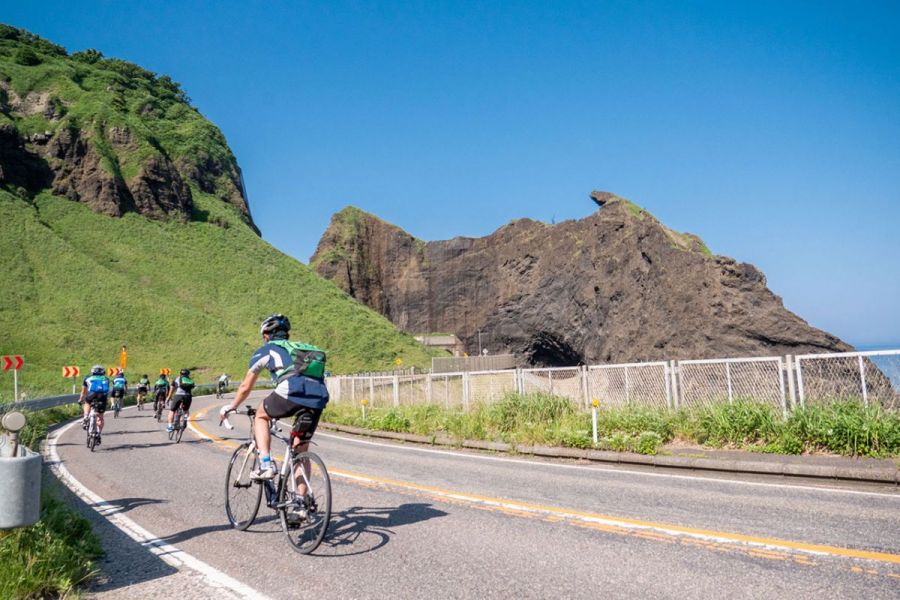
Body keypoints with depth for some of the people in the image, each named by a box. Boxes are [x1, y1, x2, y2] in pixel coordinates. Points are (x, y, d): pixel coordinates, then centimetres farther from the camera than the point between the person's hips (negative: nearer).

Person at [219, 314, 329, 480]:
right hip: (319, 397, 4)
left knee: (261, 416, 27)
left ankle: (266, 464, 13)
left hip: (291, 391, -4)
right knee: (301, 449, 18)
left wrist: (231, 407, 48)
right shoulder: (302, 347, 36)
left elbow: (245, 387, 31)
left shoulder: (265, 350, 24)